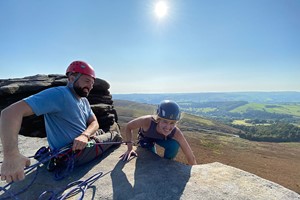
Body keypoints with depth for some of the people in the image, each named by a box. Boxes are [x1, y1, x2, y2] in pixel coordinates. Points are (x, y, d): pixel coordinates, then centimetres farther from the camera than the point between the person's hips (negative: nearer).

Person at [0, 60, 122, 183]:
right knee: (115, 135, 8)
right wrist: (11, 156, -43)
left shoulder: (84, 101, 7)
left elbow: (94, 123, 1)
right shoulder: (59, 94, -24)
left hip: (84, 142, 8)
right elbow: (11, 112, -31)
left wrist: (85, 135, -23)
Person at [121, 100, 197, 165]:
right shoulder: (147, 121, -42)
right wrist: (129, 148, -26)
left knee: (174, 145, -28)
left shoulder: (176, 134, -38)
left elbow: (191, 157, -28)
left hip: (163, 139, 0)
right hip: (146, 137, 0)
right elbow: (128, 127, -23)